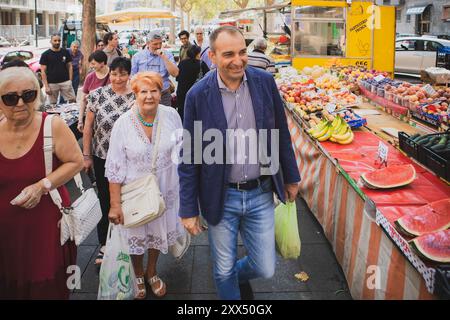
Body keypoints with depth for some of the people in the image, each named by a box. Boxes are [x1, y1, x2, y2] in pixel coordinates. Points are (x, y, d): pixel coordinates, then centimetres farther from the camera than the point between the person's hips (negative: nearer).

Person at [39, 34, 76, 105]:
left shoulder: (65, 52, 8)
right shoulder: (45, 55, 1)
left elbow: (70, 66, 11)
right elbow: (43, 71, 0)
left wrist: (70, 80, 1)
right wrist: (46, 86, -8)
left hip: (65, 82, 2)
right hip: (52, 83, -1)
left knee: (73, 101, -5)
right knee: (53, 104, 4)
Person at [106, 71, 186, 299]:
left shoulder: (171, 116, -10)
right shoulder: (123, 124, -15)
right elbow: (115, 168, -12)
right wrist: (115, 204, -13)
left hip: (165, 191, 2)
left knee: (159, 231, 19)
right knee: (136, 235, 15)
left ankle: (152, 272, 47)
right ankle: (138, 275, 44)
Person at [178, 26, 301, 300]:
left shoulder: (265, 82, -5)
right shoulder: (198, 95, -12)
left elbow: (282, 133, 7)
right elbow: (189, 157, -6)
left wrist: (291, 177, 13)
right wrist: (189, 210, -4)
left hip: (261, 194, 2)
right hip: (221, 198, -2)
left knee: (265, 268, 13)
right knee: (224, 272, 13)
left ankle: (239, 275, 47)